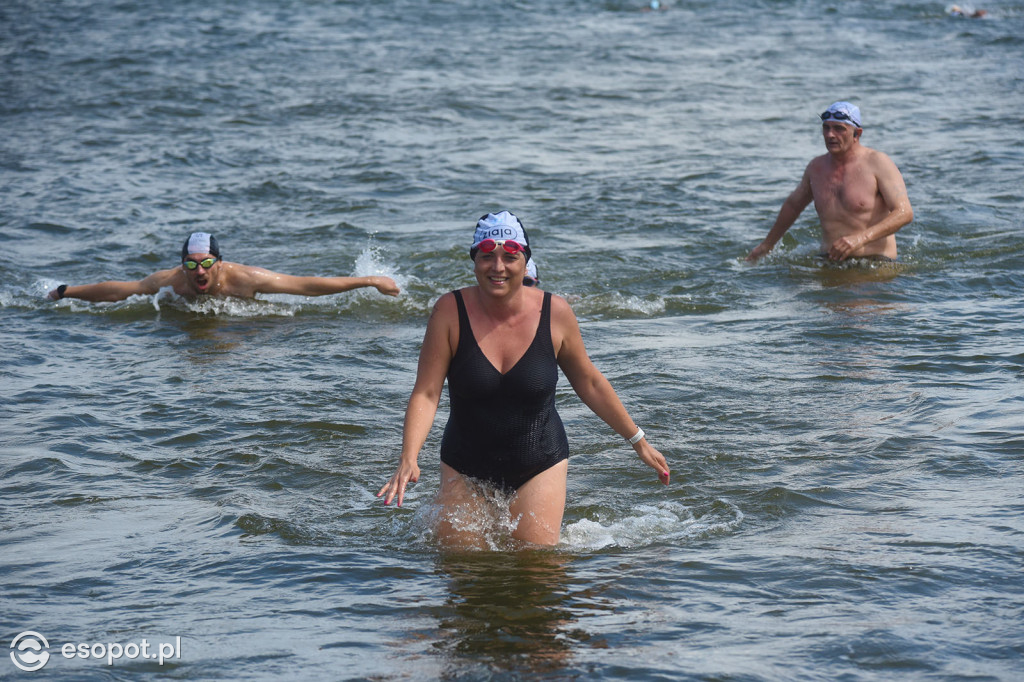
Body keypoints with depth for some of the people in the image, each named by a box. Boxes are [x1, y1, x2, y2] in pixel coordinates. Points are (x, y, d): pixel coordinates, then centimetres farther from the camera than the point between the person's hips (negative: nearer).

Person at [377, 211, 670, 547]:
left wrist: (638, 441, 11)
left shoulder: (555, 313, -9)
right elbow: (426, 394, -14)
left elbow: (589, 383, 6)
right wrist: (408, 459, -29)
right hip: (465, 467, 0)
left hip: (539, 466, 0)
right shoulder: (450, 312, -13)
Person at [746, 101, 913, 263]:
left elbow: (904, 213, -14)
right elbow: (793, 205, 32)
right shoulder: (816, 167, 13)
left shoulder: (877, 163, -5)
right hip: (829, 264, 5)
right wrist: (766, 245, 38)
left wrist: (861, 238, -26)